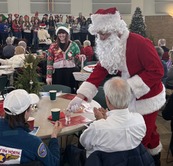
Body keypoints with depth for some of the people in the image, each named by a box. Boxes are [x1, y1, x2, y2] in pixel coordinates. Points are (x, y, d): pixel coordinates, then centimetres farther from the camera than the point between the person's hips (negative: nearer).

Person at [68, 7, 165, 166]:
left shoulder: (140, 43, -28)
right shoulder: (109, 47, -5)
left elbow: (157, 71, -27)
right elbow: (99, 71, -8)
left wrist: (129, 87, -31)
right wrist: (80, 96, -17)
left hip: (147, 97, -7)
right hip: (129, 97, 7)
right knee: (148, 131, 24)